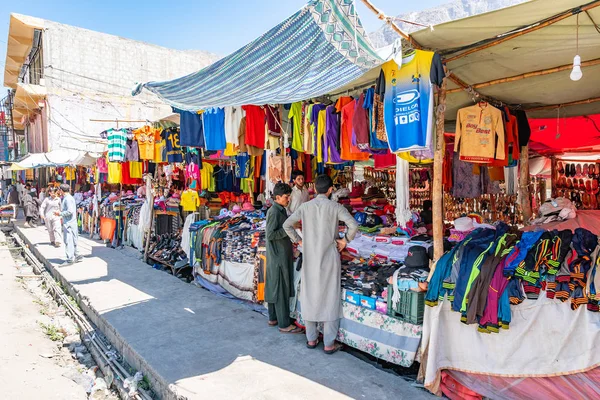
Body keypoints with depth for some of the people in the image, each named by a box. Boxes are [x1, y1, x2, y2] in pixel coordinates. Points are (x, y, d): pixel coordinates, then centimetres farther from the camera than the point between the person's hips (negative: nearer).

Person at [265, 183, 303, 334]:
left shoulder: (281, 211, 11)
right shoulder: (274, 212, -17)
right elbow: (270, 234, -22)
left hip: (281, 255, 10)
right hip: (278, 256, -10)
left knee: (273, 287, 16)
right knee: (281, 290, -3)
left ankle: (273, 318, 26)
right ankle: (284, 324, 4)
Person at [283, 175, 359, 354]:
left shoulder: (305, 207, 0)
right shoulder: (335, 207, -9)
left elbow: (287, 225, -2)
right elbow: (354, 225, -20)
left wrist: (299, 240, 8)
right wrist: (345, 240, -5)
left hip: (310, 258, 3)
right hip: (329, 257, -3)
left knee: (309, 296, 13)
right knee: (330, 298, 5)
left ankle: (311, 339, 23)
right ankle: (329, 344, 11)